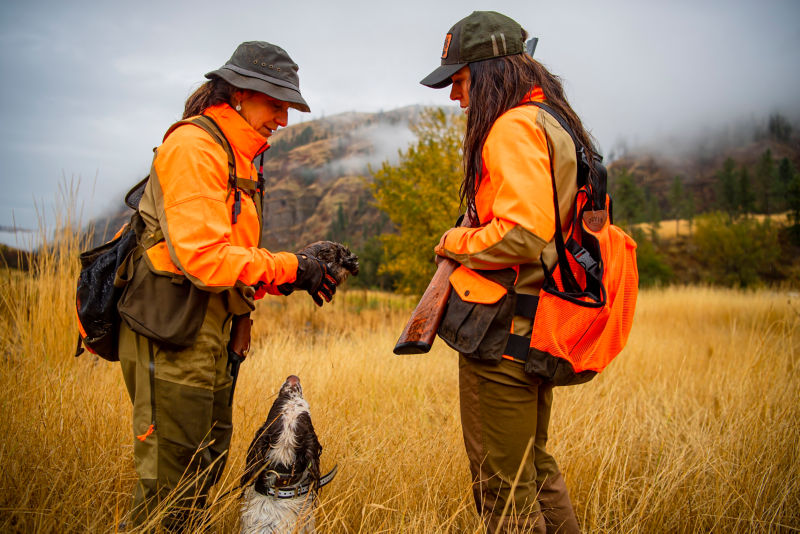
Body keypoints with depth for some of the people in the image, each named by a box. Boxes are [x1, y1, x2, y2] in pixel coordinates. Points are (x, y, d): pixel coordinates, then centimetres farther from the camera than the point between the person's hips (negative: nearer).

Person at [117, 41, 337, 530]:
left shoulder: (238, 159, 19)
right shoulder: (193, 148, -13)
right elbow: (204, 258, -23)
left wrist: (301, 271, 2)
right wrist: (290, 268, -15)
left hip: (211, 336, 10)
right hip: (172, 335, -10)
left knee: (206, 473, 18)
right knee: (170, 489, -2)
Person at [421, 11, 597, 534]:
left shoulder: (514, 128, -16)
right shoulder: (553, 121, 15)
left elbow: (521, 234, -27)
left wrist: (454, 242, -10)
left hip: (502, 336, -10)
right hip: (538, 331, 10)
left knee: (505, 490, 4)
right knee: (534, 467, 24)